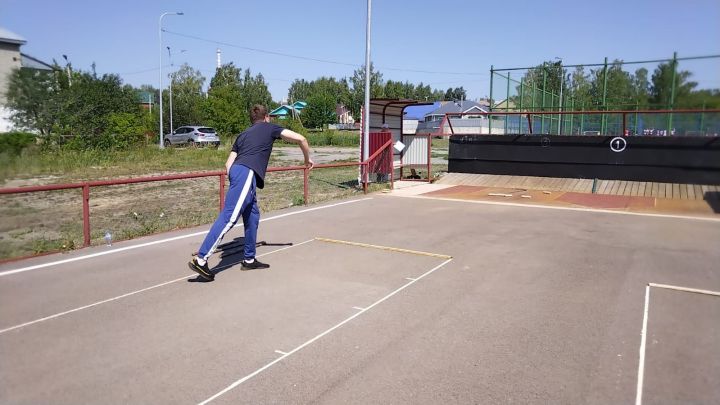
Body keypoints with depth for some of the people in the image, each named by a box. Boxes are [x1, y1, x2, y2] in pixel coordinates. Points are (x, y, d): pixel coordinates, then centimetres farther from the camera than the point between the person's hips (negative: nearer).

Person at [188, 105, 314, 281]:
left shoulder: (243, 134, 30)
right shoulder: (270, 128, 16)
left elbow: (228, 163, 22)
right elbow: (300, 138, 8)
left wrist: (234, 181, 29)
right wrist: (308, 158, 22)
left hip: (236, 170, 8)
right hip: (247, 173, -7)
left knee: (252, 215, 17)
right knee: (229, 217, -13)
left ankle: (249, 259, 22)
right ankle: (201, 259, -18)